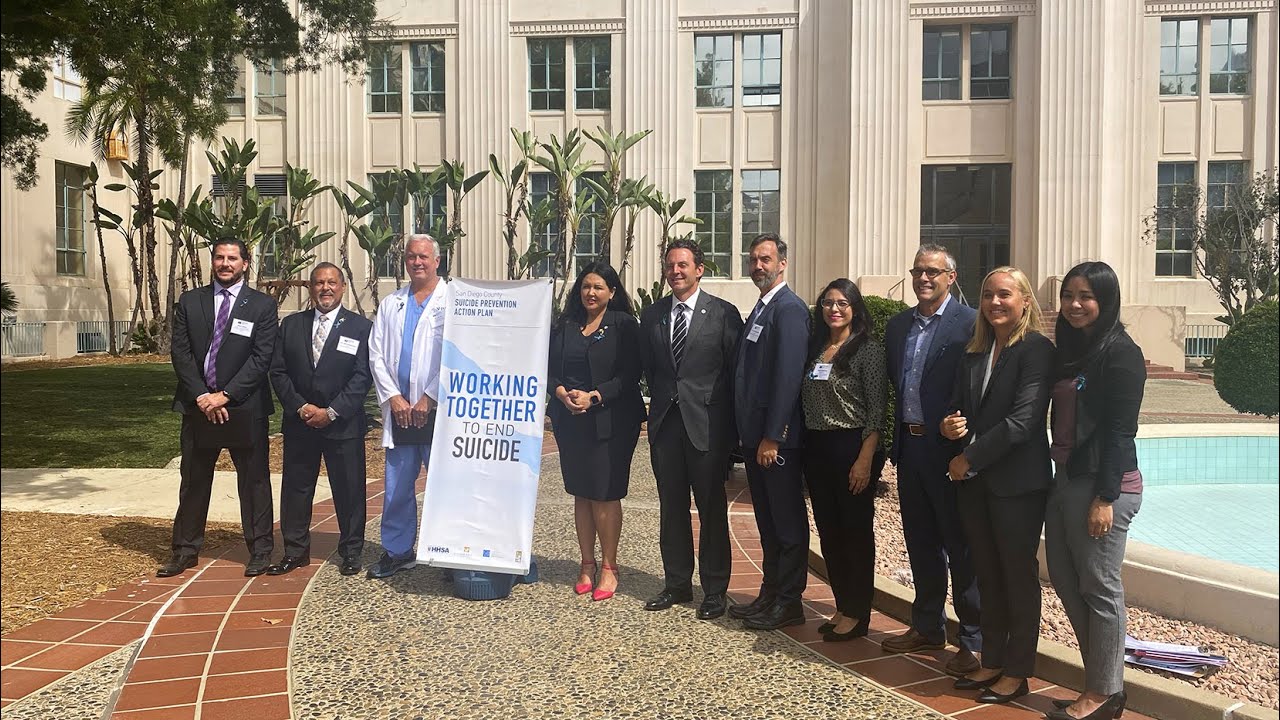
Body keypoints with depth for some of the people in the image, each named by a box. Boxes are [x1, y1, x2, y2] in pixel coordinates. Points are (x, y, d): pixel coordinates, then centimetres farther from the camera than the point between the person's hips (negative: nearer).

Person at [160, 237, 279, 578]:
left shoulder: (262, 305, -1)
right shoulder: (189, 301, 8)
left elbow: (261, 358, -8)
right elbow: (180, 352, 2)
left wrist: (225, 395, -14)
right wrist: (202, 396, -10)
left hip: (245, 408, -3)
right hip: (198, 405, 3)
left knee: (254, 481, 5)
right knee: (193, 481, 10)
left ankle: (260, 550, 15)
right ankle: (185, 550, 22)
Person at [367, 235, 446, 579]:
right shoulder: (390, 304, 15)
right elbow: (376, 355, 10)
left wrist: (429, 399, -11)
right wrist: (394, 397, -3)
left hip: (438, 409, -4)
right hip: (399, 409, 5)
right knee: (397, 485, 10)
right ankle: (397, 551, 22)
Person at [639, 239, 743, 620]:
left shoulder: (723, 313, -4)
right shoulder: (651, 315, 9)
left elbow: (736, 369, -2)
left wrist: (728, 419, -2)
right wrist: (663, 396, 9)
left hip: (707, 423, -4)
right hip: (665, 420, 4)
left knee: (711, 509, 4)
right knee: (671, 506, 12)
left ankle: (714, 589, 16)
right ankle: (677, 583, 25)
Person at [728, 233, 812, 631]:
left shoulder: (789, 308, -13)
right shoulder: (760, 310, 17)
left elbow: (788, 375, -19)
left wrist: (772, 436, -21)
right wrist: (748, 433, 14)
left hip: (777, 436, -9)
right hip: (755, 434, 9)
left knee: (787, 521, 2)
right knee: (767, 520, 17)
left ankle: (789, 604, 12)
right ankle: (770, 594, 27)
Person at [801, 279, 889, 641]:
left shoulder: (868, 349, -7)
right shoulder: (814, 348, 10)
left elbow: (876, 411, -11)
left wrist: (865, 460, -17)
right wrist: (805, 447, 5)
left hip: (851, 448, -6)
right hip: (816, 448, 6)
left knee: (856, 531, 4)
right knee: (829, 531, 12)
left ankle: (858, 614, 16)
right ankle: (842, 606, 26)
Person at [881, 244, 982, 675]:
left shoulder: (971, 324, -10)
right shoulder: (897, 326, 12)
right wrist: (895, 440, 7)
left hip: (949, 450, -7)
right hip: (909, 446, 7)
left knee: (962, 547, 2)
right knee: (921, 544, 16)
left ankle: (974, 640, 15)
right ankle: (928, 627, 30)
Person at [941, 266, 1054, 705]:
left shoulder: (1036, 349, -11)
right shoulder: (975, 352, 11)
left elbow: (1023, 419, -18)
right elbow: (959, 404, 16)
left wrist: (970, 459, -14)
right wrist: (949, 425, -8)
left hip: (1017, 481, -7)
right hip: (974, 480, 7)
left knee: (1019, 574, 6)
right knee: (987, 574, 14)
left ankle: (1017, 672, 18)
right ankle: (991, 662, 26)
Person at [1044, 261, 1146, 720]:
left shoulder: (1120, 352, -11)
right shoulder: (1069, 349, 13)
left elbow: (1120, 431, -15)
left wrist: (1105, 498, -17)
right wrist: (1060, 479, 12)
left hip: (1103, 483, -8)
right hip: (1066, 479, 9)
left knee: (1100, 588, 1)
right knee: (1066, 582, 12)